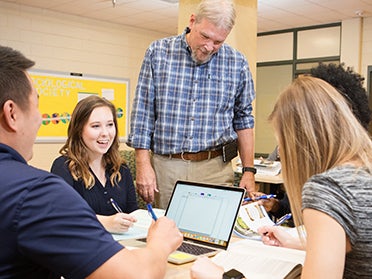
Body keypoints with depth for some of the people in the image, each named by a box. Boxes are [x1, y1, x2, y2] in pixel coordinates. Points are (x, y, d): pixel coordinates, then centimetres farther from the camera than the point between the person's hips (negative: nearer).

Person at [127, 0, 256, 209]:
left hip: (215, 168, 1)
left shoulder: (237, 64, 2)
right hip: (165, 167, 0)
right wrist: (143, 165, -5)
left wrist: (249, 170, 6)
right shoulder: (158, 53, 0)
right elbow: (143, 112, 0)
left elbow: (243, 120, 10)